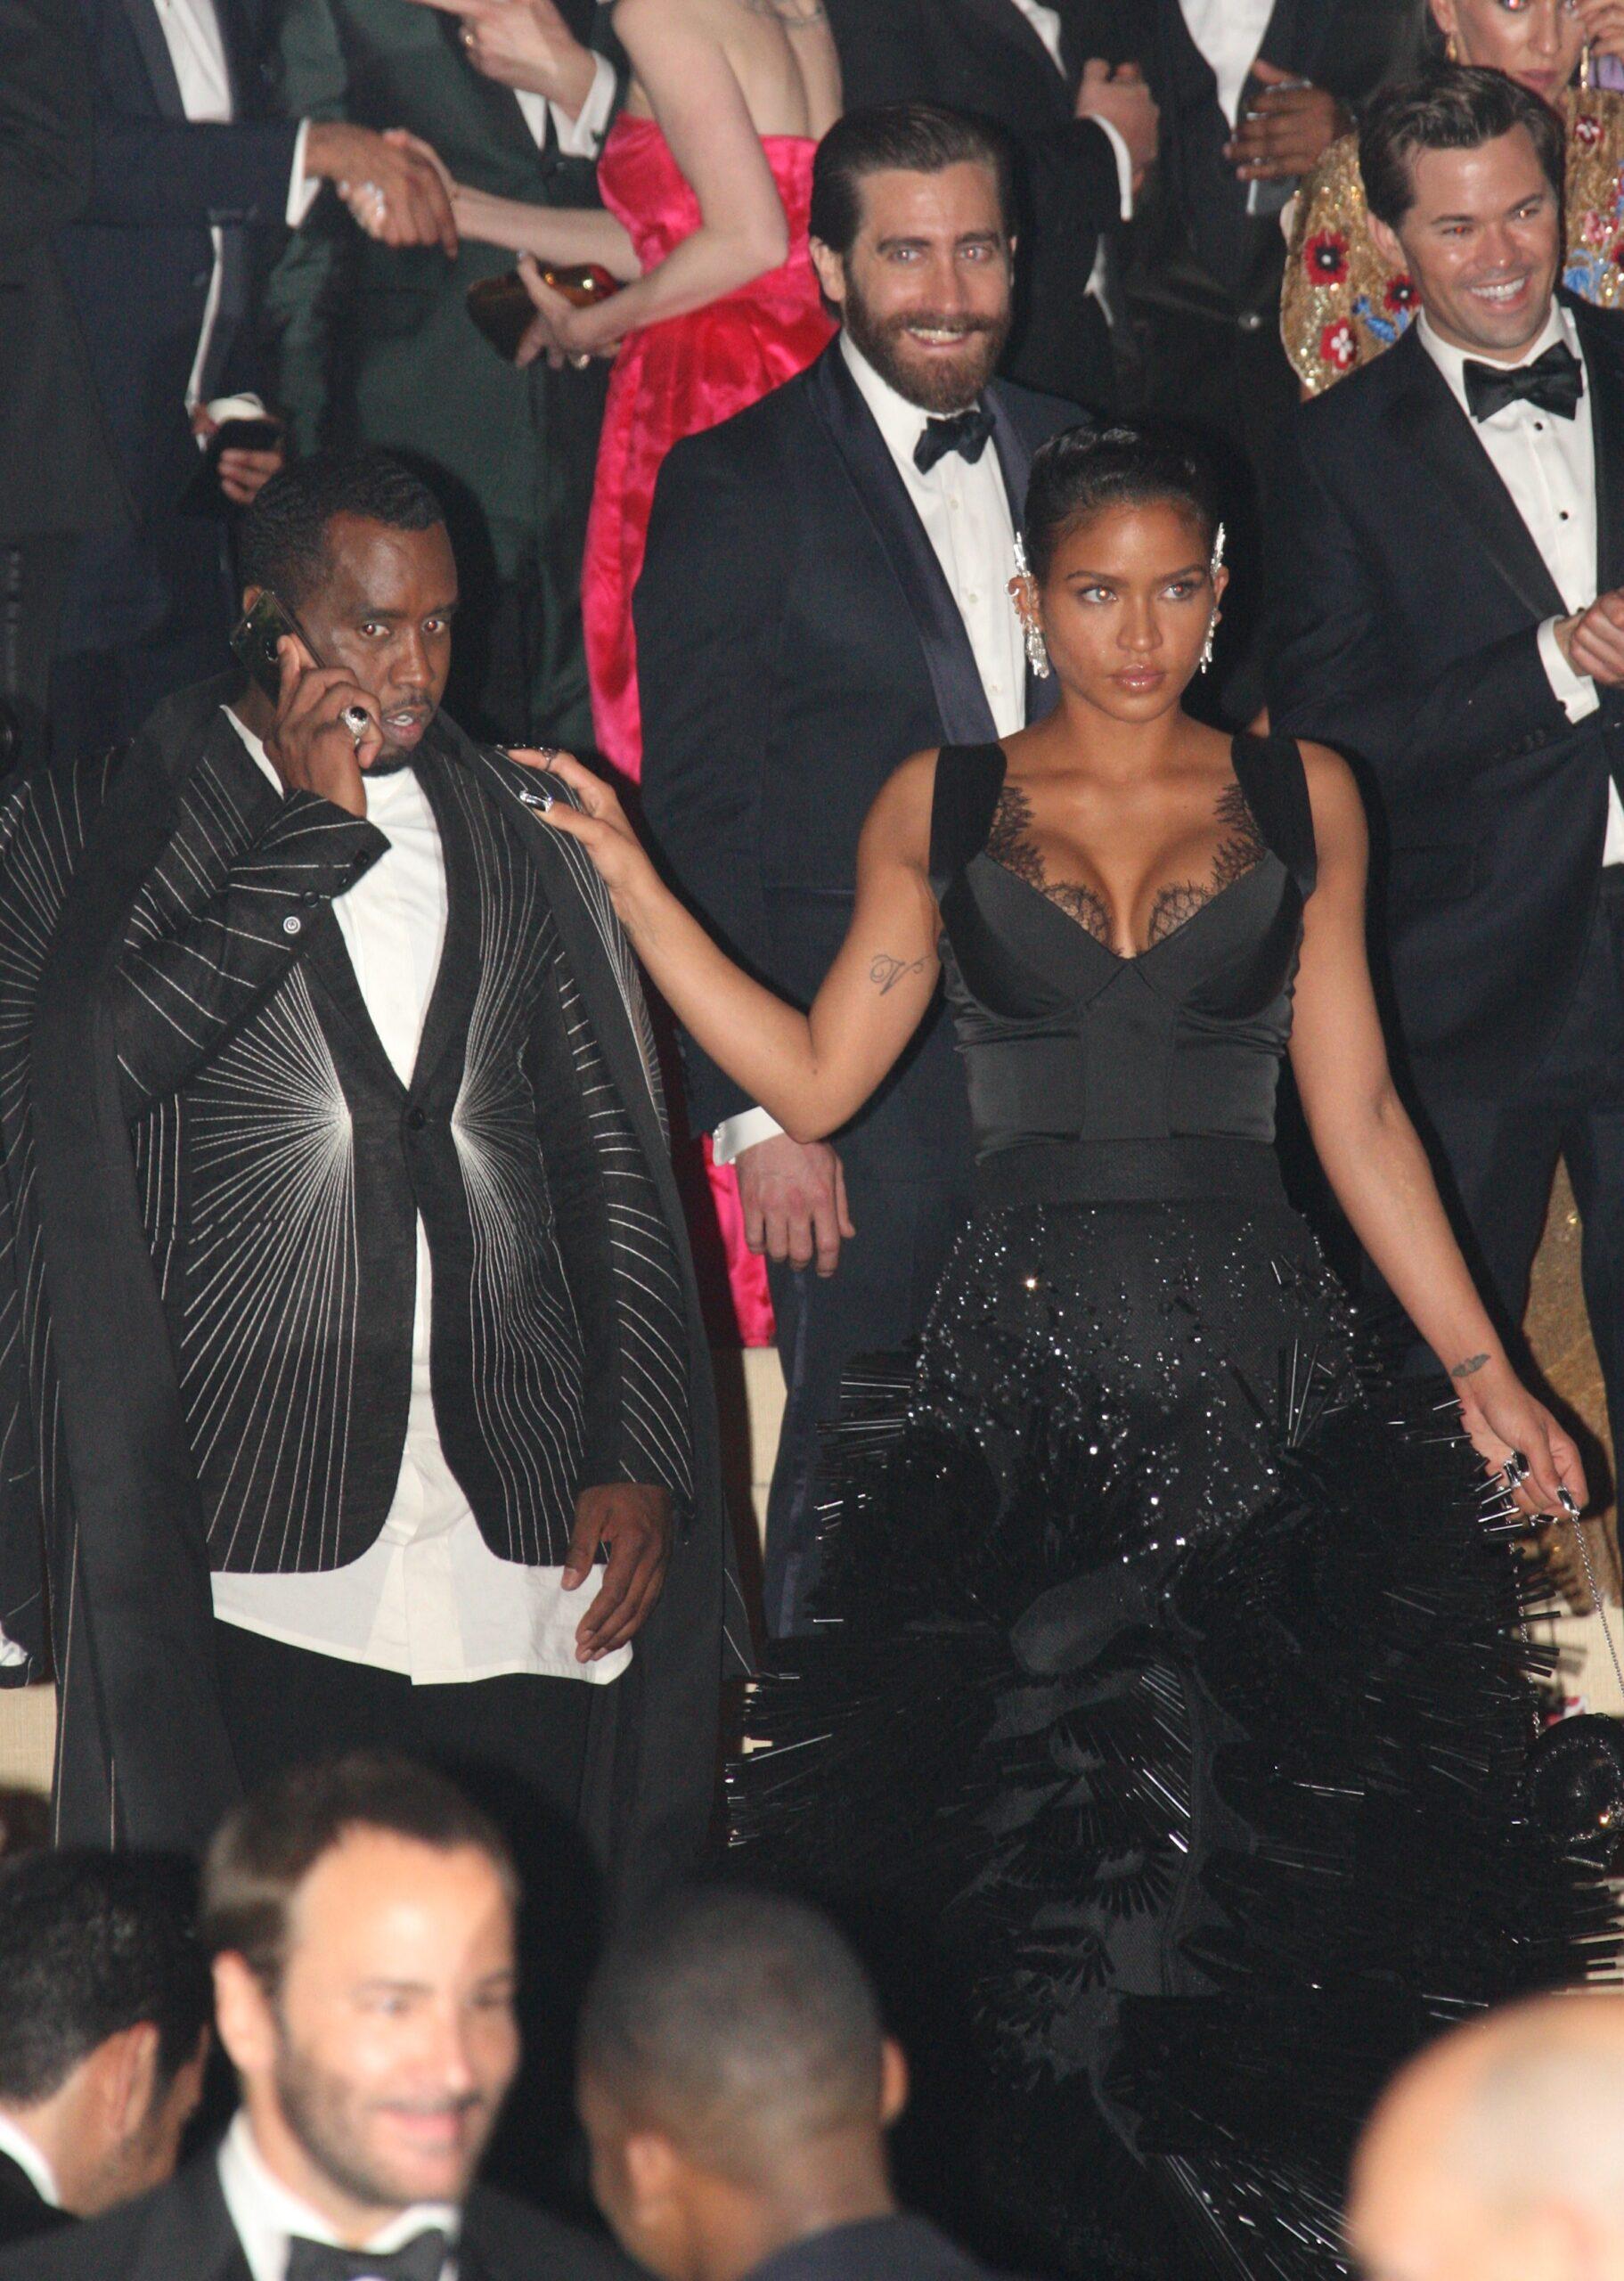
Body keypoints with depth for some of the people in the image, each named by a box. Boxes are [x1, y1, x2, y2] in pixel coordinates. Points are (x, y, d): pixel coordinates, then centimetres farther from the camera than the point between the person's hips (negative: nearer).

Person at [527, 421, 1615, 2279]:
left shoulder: (1298, 801, 8)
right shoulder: (942, 807, 8)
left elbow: (1355, 1113, 10)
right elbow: (812, 1079, 4)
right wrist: (625, 873, -1)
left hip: (1257, 1377, 0)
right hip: (1019, 1380, 0)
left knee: (1260, 1847, -2)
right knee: (1029, 1842, -2)